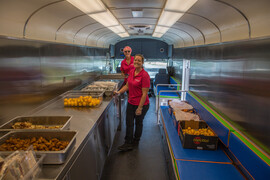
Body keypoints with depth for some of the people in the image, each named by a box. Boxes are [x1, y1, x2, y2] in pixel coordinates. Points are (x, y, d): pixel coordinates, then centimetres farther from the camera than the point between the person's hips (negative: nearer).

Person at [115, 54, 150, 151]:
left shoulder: (144, 75, -20)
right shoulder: (131, 72, 3)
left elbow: (144, 93, -20)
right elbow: (127, 85, 14)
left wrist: (140, 108, -20)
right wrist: (119, 92, 0)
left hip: (141, 104, -6)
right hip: (131, 103, 6)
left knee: (138, 123, 14)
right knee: (129, 122, 9)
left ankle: (135, 142, 34)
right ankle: (128, 143, 22)